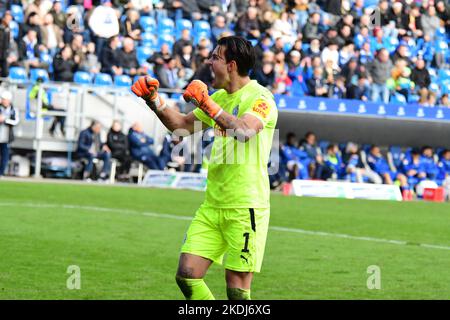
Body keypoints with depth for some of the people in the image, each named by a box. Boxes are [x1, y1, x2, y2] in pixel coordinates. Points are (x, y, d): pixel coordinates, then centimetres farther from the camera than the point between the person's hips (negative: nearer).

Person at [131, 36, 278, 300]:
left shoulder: (260, 97, -10)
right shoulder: (220, 97, 16)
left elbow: (244, 131, -29)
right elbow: (183, 125, 25)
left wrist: (206, 103, -30)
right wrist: (154, 100, 13)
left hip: (245, 208, -8)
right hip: (213, 206, 8)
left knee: (237, 288, -7)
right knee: (187, 275, -1)